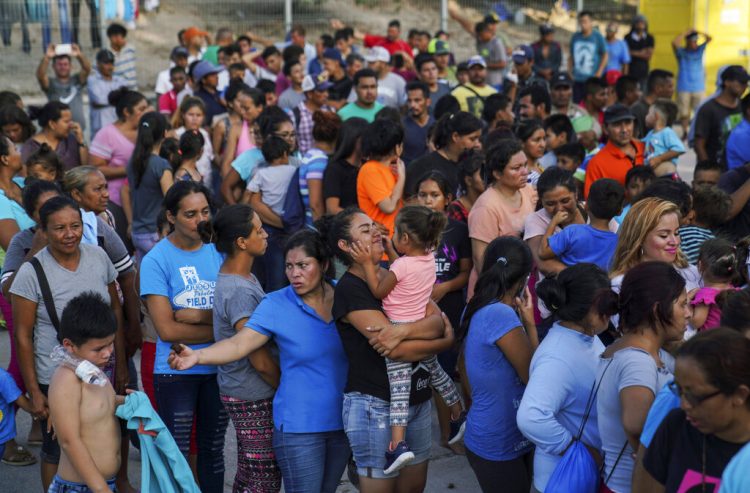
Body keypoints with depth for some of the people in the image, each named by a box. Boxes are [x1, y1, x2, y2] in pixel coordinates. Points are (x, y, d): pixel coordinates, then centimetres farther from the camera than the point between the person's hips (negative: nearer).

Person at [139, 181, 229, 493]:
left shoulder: (218, 252, 2)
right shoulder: (156, 260, -10)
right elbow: (167, 329, -15)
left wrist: (197, 316, -17)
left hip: (218, 369, 4)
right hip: (176, 371, -4)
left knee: (213, 450, 15)